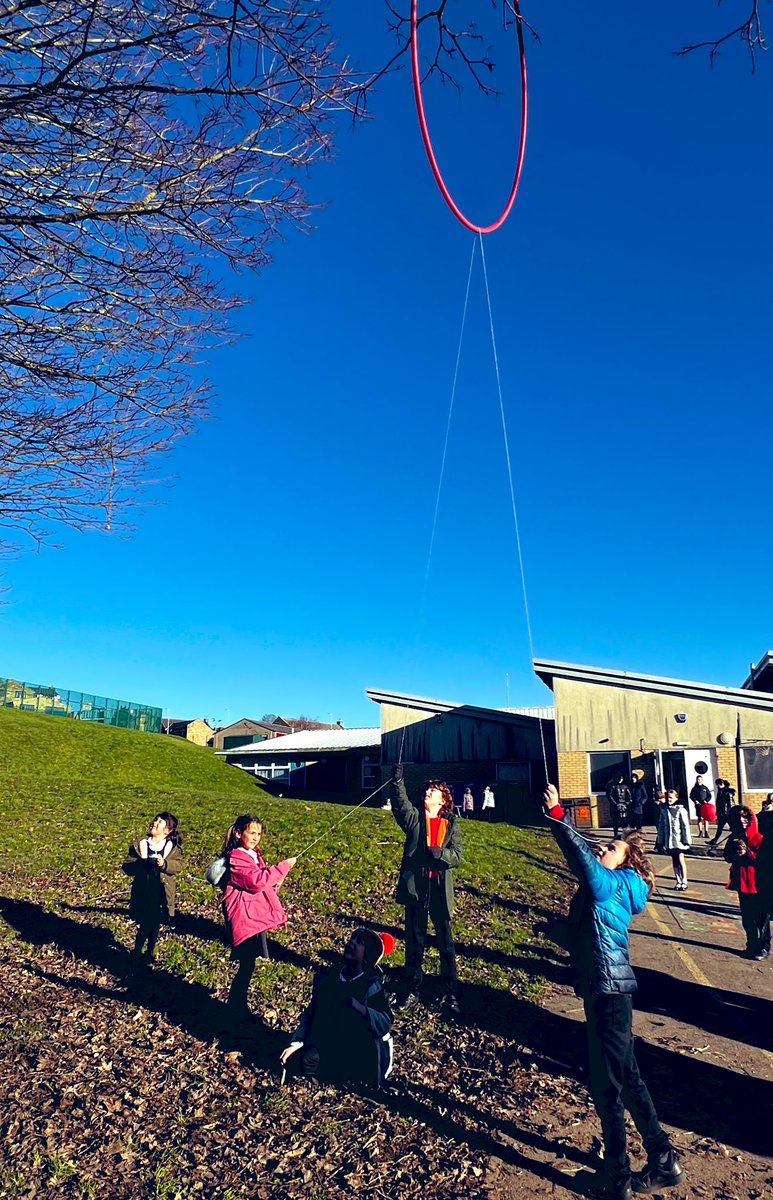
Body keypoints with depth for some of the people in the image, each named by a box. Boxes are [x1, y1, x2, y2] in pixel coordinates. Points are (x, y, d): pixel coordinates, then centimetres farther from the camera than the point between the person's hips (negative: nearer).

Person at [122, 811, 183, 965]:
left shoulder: (173, 847, 1)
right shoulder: (139, 844, 0)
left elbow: (178, 865, -10)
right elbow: (127, 867, -4)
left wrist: (164, 864, -28)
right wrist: (141, 864, -22)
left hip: (162, 894, 1)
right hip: (143, 893, -1)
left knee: (156, 925, 13)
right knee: (144, 925, -1)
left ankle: (150, 952, 35)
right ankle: (137, 953, 21)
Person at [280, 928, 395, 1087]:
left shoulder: (372, 986, -12)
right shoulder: (327, 978, 1)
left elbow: (385, 1024, -20)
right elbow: (310, 1014, 6)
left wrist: (359, 1006, -33)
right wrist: (297, 1043, -7)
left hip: (362, 1052, -3)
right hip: (328, 1045, 3)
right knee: (309, 1056, -23)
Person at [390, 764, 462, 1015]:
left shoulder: (451, 824, 4)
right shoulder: (414, 817, 2)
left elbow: (458, 854, -5)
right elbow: (400, 802, -18)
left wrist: (441, 853, -27)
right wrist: (397, 780, -36)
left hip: (440, 891, 0)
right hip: (415, 888, 0)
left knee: (446, 944, 7)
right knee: (414, 942, 11)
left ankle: (451, 994, 21)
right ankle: (413, 990, 26)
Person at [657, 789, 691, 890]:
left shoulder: (681, 810, -8)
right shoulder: (663, 810, 5)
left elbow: (685, 826, -8)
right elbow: (661, 826, 10)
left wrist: (686, 840, -11)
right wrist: (661, 841, 9)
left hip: (679, 839, -4)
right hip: (669, 840, 4)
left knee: (681, 860, -4)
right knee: (674, 862, 11)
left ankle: (684, 882, 6)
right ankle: (678, 882, 18)